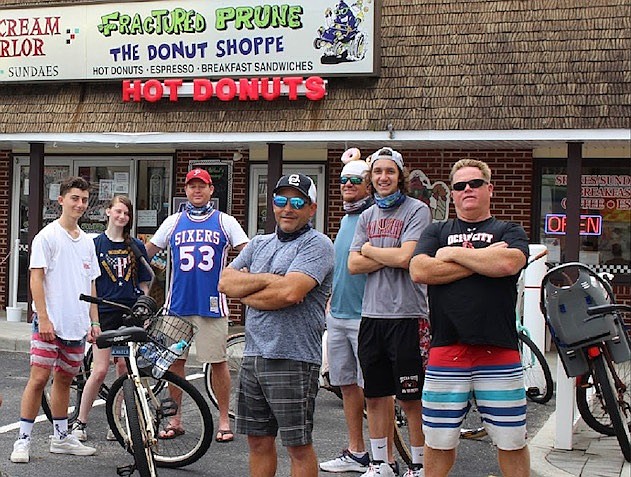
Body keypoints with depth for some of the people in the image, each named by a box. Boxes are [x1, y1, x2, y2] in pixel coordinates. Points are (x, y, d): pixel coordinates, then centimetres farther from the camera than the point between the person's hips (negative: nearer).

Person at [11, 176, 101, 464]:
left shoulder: (87, 242, 14)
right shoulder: (47, 236, -4)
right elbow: (36, 278, -9)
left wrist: (94, 322, 12)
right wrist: (44, 318, -16)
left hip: (77, 325, 6)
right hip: (49, 323, -6)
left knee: (64, 380, 13)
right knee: (39, 378, -8)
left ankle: (61, 437, 21)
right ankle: (23, 440, -1)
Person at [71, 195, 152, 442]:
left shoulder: (136, 246, 10)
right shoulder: (95, 244, 3)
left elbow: (143, 284, 13)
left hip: (131, 313, 3)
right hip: (105, 312, -2)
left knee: (125, 370, 2)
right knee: (100, 371, -7)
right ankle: (80, 422, 7)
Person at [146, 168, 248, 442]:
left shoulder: (225, 222, 6)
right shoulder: (173, 222, 12)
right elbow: (147, 252, 18)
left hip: (212, 304, -2)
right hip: (178, 303, 2)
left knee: (218, 362, 1)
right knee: (175, 360, 6)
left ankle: (224, 420, 12)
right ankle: (175, 420, 17)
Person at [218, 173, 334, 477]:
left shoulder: (317, 244, -7)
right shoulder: (258, 244, 17)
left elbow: (289, 293, -21)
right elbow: (226, 282, 4)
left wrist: (246, 294, -6)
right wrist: (266, 280, -10)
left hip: (293, 359, -7)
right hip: (253, 355, 7)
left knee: (298, 446, 2)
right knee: (258, 440, 15)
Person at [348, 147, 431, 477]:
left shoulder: (417, 210, -4)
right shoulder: (367, 216, 14)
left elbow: (405, 257, -17)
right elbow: (354, 265, 5)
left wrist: (370, 249, -1)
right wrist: (390, 256, -8)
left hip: (407, 316, -6)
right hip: (372, 314, 6)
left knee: (411, 398, 0)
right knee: (374, 396, 12)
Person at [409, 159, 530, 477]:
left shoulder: (509, 232, 11)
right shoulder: (436, 232, 15)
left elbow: (508, 263, -13)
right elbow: (419, 271, -5)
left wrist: (453, 253, -4)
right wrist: (482, 261, -6)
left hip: (499, 352, -1)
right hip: (446, 351, 1)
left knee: (512, 442, 6)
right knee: (438, 442, 8)